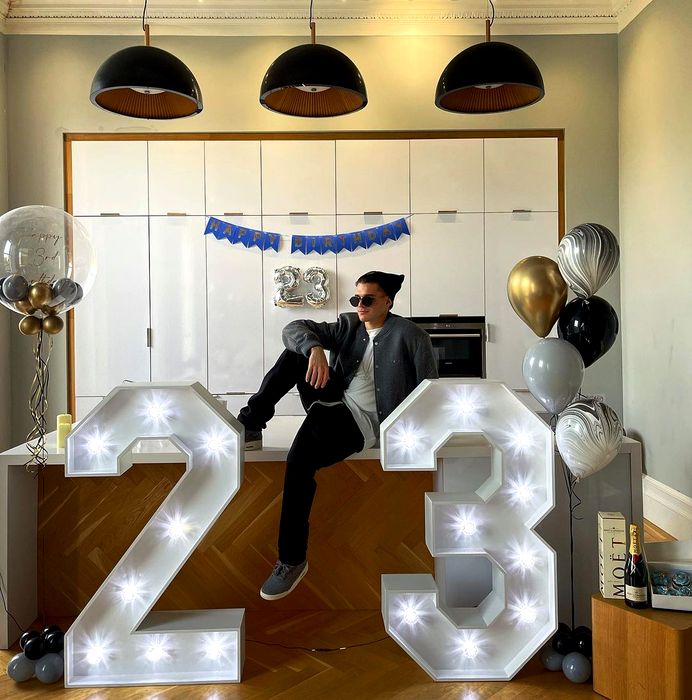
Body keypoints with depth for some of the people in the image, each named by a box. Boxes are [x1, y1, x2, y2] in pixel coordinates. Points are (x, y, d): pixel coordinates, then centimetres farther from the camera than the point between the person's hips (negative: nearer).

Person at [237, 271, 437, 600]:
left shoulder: (408, 334, -5)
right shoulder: (349, 326, 9)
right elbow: (294, 328, -2)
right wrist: (315, 349, -23)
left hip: (363, 422, -6)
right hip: (335, 403, 6)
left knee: (299, 461, -29)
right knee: (295, 354, -12)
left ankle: (292, 560, -14)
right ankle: (250, 427, -9)